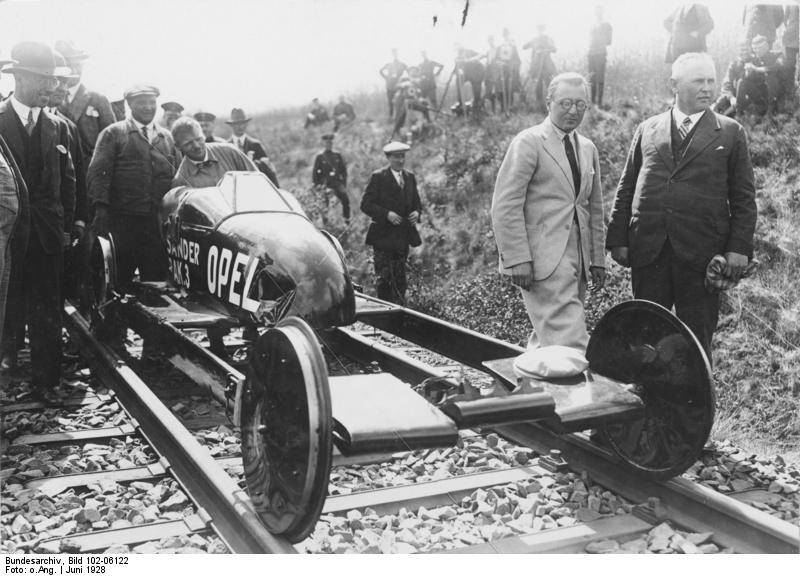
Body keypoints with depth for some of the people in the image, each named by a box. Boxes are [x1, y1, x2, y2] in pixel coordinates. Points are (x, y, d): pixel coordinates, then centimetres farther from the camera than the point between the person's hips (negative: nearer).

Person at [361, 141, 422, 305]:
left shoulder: (410, 177, 12)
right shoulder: (378, 177, -5)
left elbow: (417, 202, 21)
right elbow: (366, 204, -9)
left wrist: (416, 212, -2)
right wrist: (386, 214, -20)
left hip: (403, 237, 5)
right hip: (383, 236, -5)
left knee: (400, 280, 9)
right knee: (383, 278, -6)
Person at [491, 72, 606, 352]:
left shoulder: (588, 149, 18)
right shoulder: (528, 142, -5)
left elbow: (594, 209, 23)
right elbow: (505, 206, -11)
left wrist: (597, 259, 18)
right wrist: (518, 260, -16)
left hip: (576, 258, 7)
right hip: (542, 258, -7)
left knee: (547, 339, 8)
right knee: (569, 341, -15)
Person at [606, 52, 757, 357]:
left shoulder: (731, 133, 6)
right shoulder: (647, 129, 11)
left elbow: (744, 198, 4)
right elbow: (626, 189, 11)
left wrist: (739, 248, -5)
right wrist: (618, 239, 3)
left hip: (701, 254, -1)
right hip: (647, 251, 2)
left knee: (697, 340, 6)